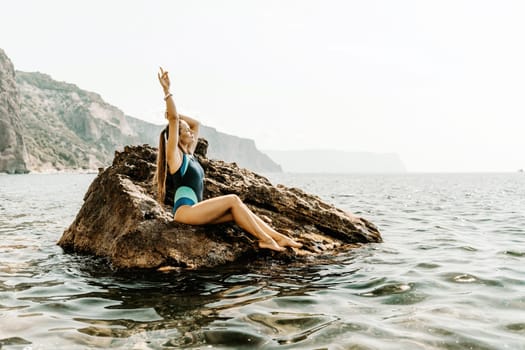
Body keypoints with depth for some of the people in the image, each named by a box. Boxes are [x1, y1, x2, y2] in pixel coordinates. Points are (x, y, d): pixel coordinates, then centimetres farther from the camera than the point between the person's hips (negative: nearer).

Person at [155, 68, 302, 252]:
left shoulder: (189, 154, 19)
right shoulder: (174, 155, -4)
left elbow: (195, 124, 28)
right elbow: (173, 120, -16)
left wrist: (176, 115, 20)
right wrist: (166, 90, -20)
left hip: (194, 211, 9)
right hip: (184, 211, -9)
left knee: (238, 211, -5)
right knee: (233, 200, -16)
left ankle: (279, 237, -8)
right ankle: (264, 239, -15)